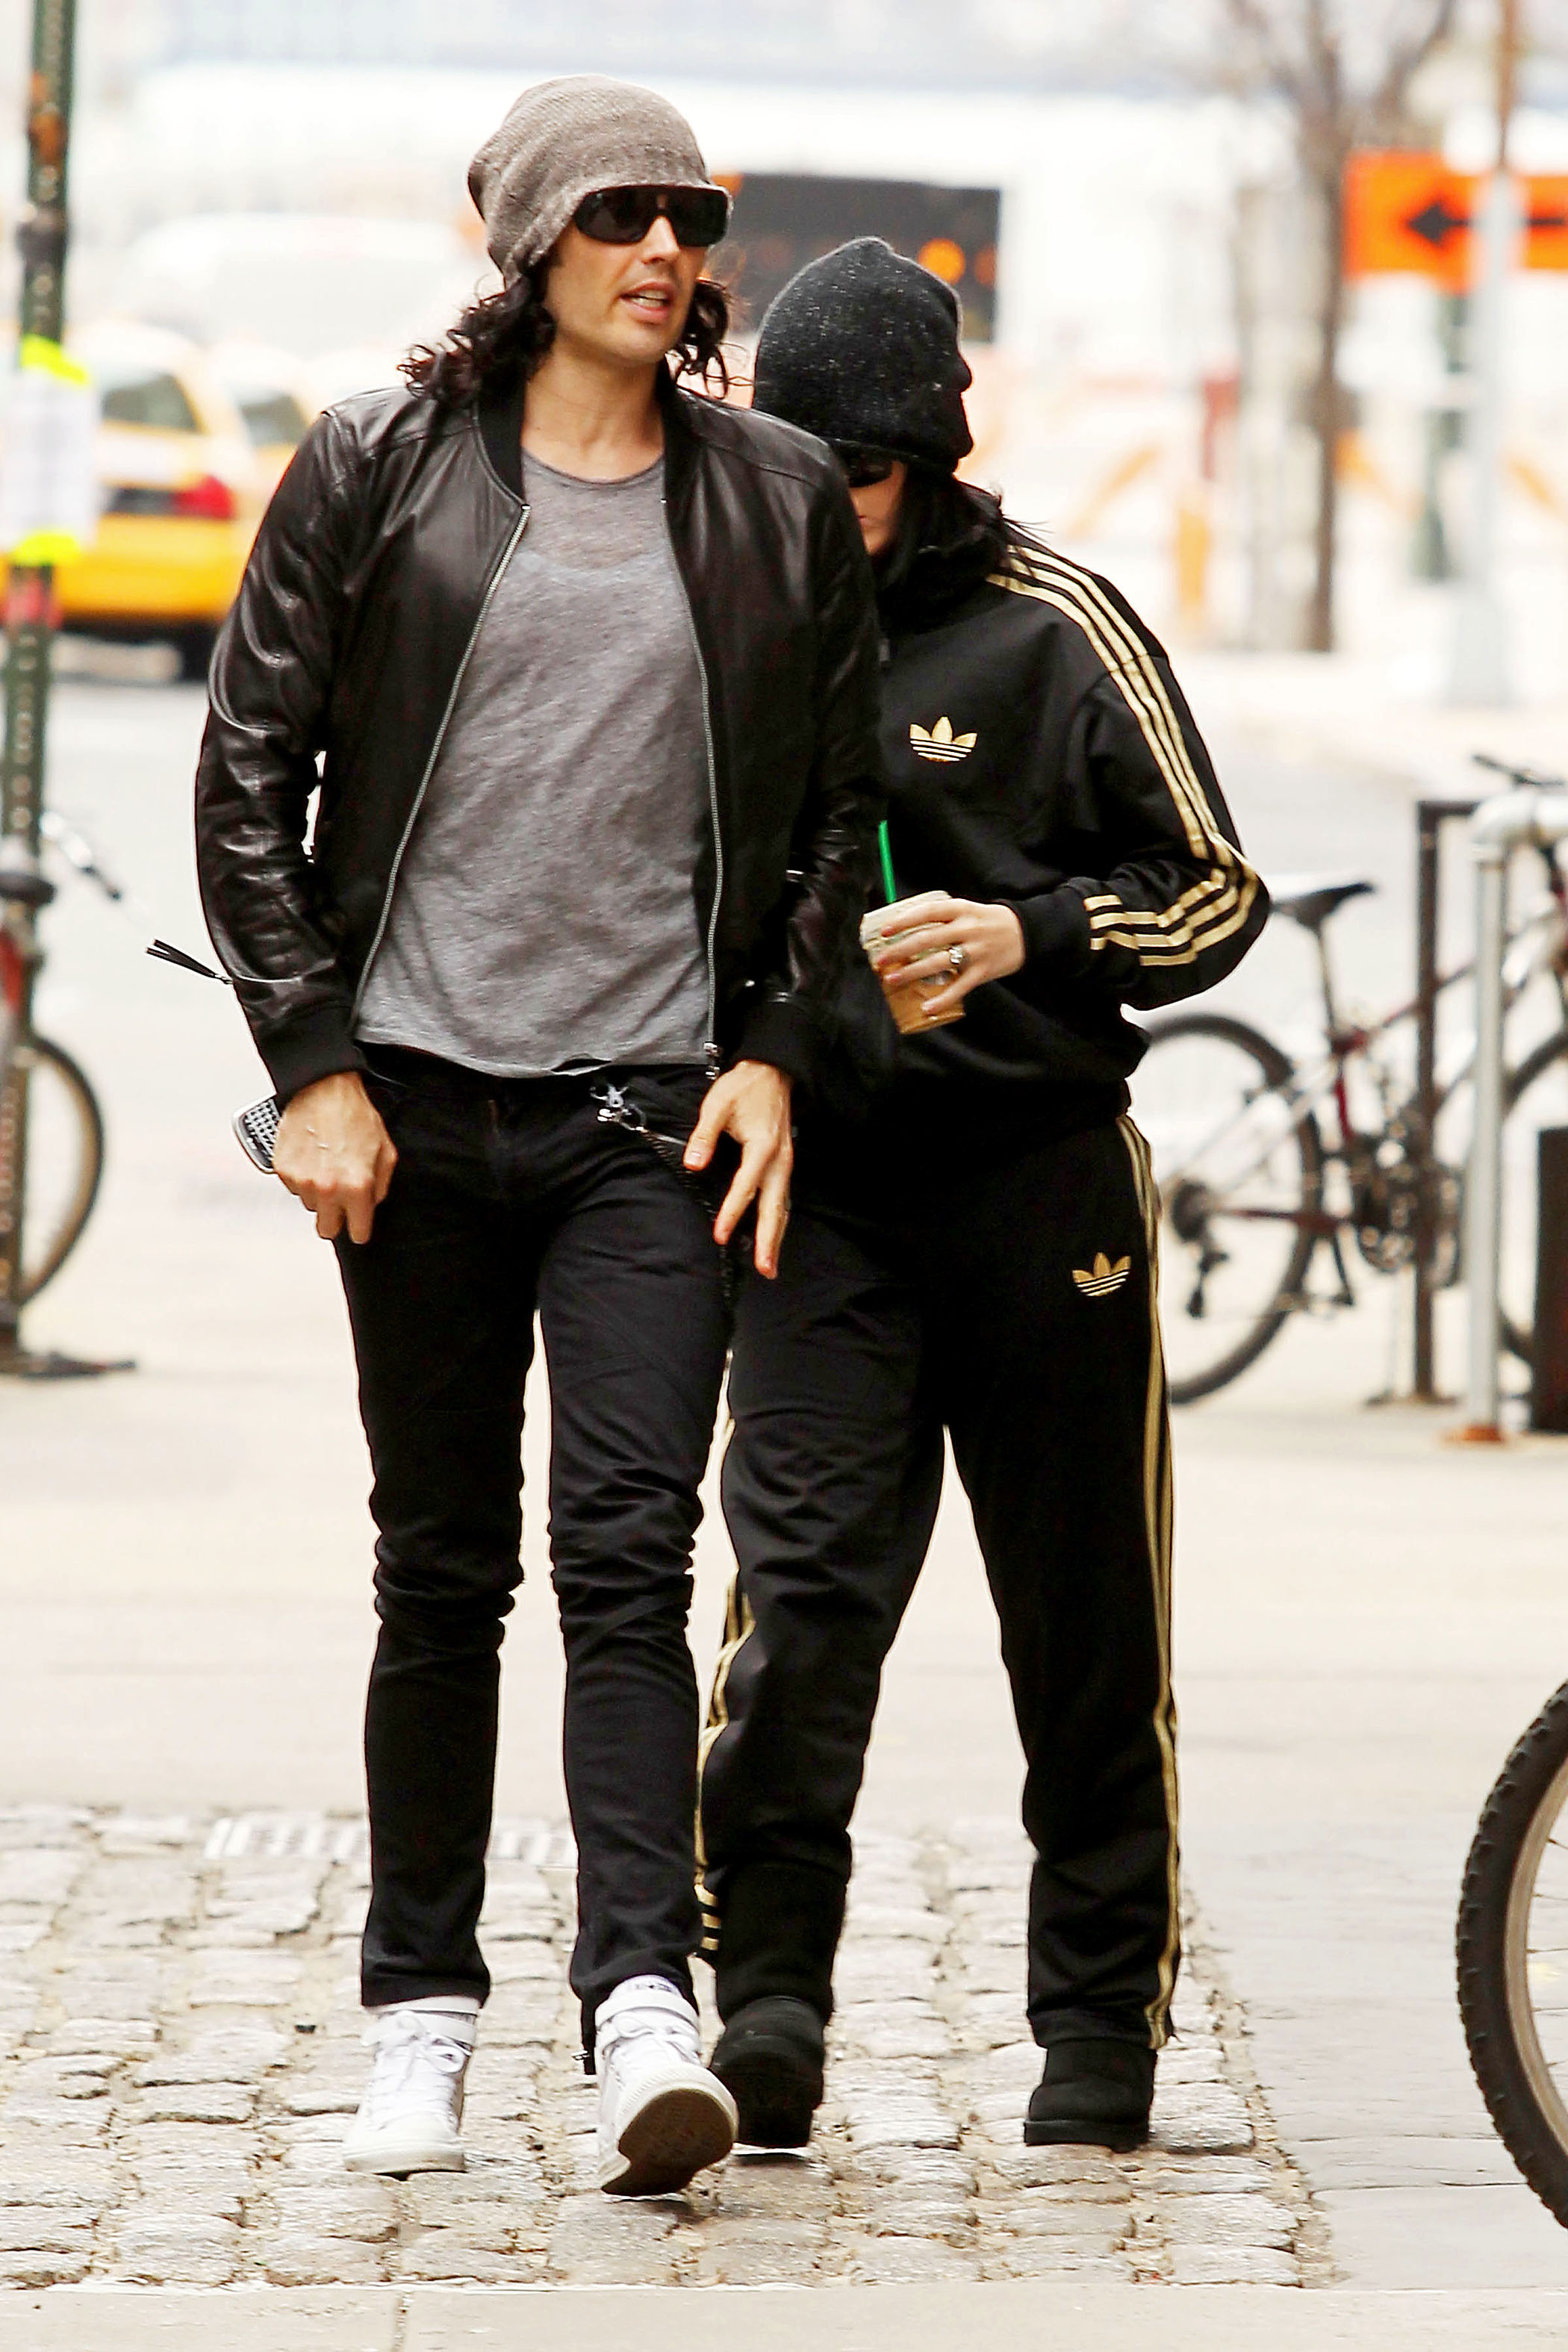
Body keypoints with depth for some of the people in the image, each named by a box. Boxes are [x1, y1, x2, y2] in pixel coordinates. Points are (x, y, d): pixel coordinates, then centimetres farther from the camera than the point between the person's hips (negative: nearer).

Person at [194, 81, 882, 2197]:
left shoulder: (781, 500, 7)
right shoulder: (380, 470, 2)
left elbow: (840, 807, 14)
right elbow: (249, 772, 3)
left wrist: (775, 1050, 2)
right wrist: (312, 1061, -4)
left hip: (659, 1107, 0)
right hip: (421, 1094, 0)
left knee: (630, 1555, -12)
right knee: (441, 1571, 6)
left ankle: (643, 2006, -18)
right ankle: (422, 2010, 16)